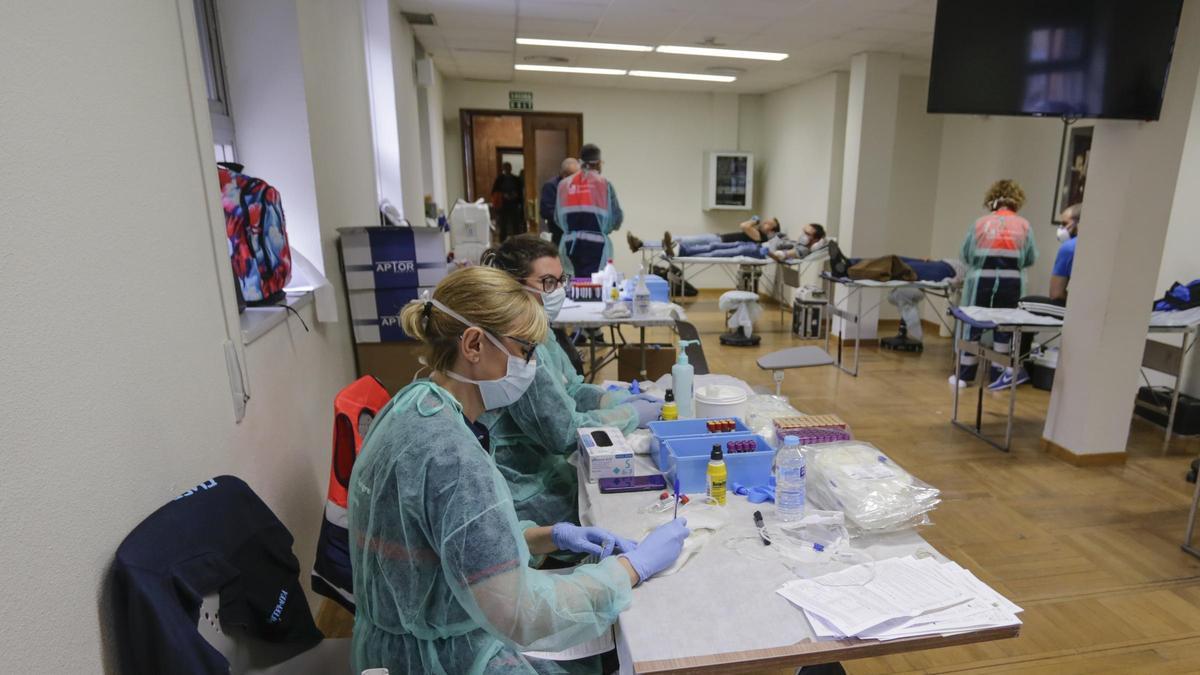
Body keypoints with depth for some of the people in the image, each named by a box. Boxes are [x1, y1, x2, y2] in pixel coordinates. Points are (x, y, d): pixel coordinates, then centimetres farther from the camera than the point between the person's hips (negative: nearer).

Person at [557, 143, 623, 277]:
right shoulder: (604, 184, -4)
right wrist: (605, 226, 18)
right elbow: (617, 217, -3)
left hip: (571, 243, 4)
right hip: (595, 243, -4)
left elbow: (558, 218, 8)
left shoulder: (564, 184, 5)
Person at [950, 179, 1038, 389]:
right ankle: (1001, 374, 16)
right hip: (1011, 283, 1)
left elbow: (965, 255, 6)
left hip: (982, 281, 0)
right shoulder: (1023, 226, 3)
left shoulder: (980, 223, 2)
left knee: (974, 325, 6)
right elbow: (1031, 259, 7)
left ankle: (965, 375, 11)